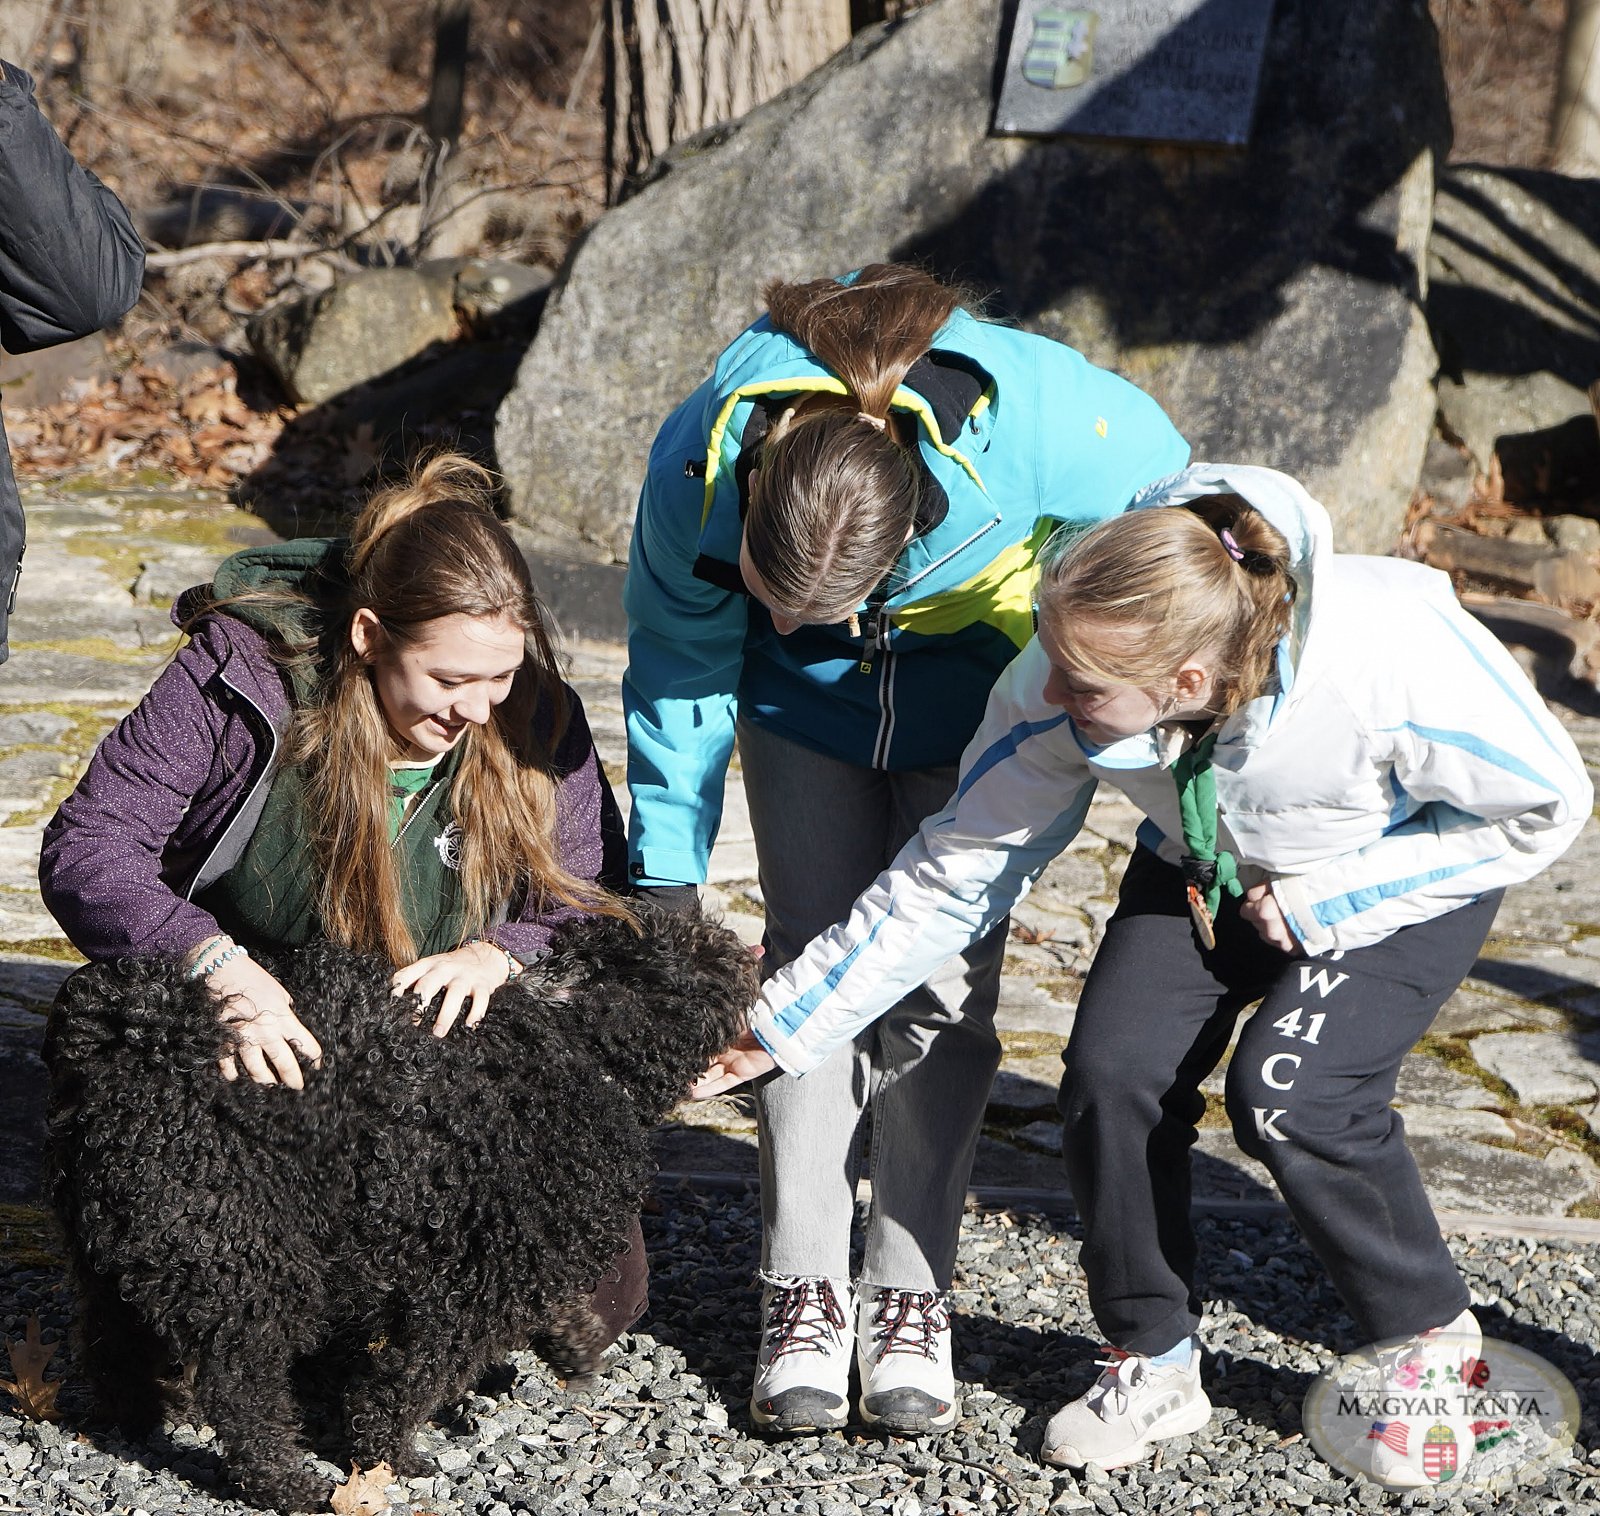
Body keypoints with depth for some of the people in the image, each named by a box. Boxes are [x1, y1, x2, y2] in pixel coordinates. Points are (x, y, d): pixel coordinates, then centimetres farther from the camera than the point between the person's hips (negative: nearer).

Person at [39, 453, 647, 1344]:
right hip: (244, 1060, -2)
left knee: (602, 1294, -9)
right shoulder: (245, 676, -20)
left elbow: (597, 912, -2)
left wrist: (499, 953, -25)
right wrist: (220, 967, -39)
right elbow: (86, 849, -22)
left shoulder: (537, 719, -9)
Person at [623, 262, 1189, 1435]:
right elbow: (682, 668, -14)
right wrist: (667, 875, -10)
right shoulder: (698, 469, -33)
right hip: (806, 691, 1)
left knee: (945, 981, -5)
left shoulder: (1040, 428, -41)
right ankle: (805, 1291, 4)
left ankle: (910, 1293, 6)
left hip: (979, 669, -1)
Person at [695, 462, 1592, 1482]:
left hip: (1414, 868, -4)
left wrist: (1328, 898, -26)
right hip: (1206, 868, 4)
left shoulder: (1395, 661, -41)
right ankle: (1154, 1366, 6)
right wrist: (784, 1025, -18)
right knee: (1111, 1075, -16)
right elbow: (955, 874, -17)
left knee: (1290, 1093, -23)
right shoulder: (1063, 690, -31)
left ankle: (1436, 1338, 2)